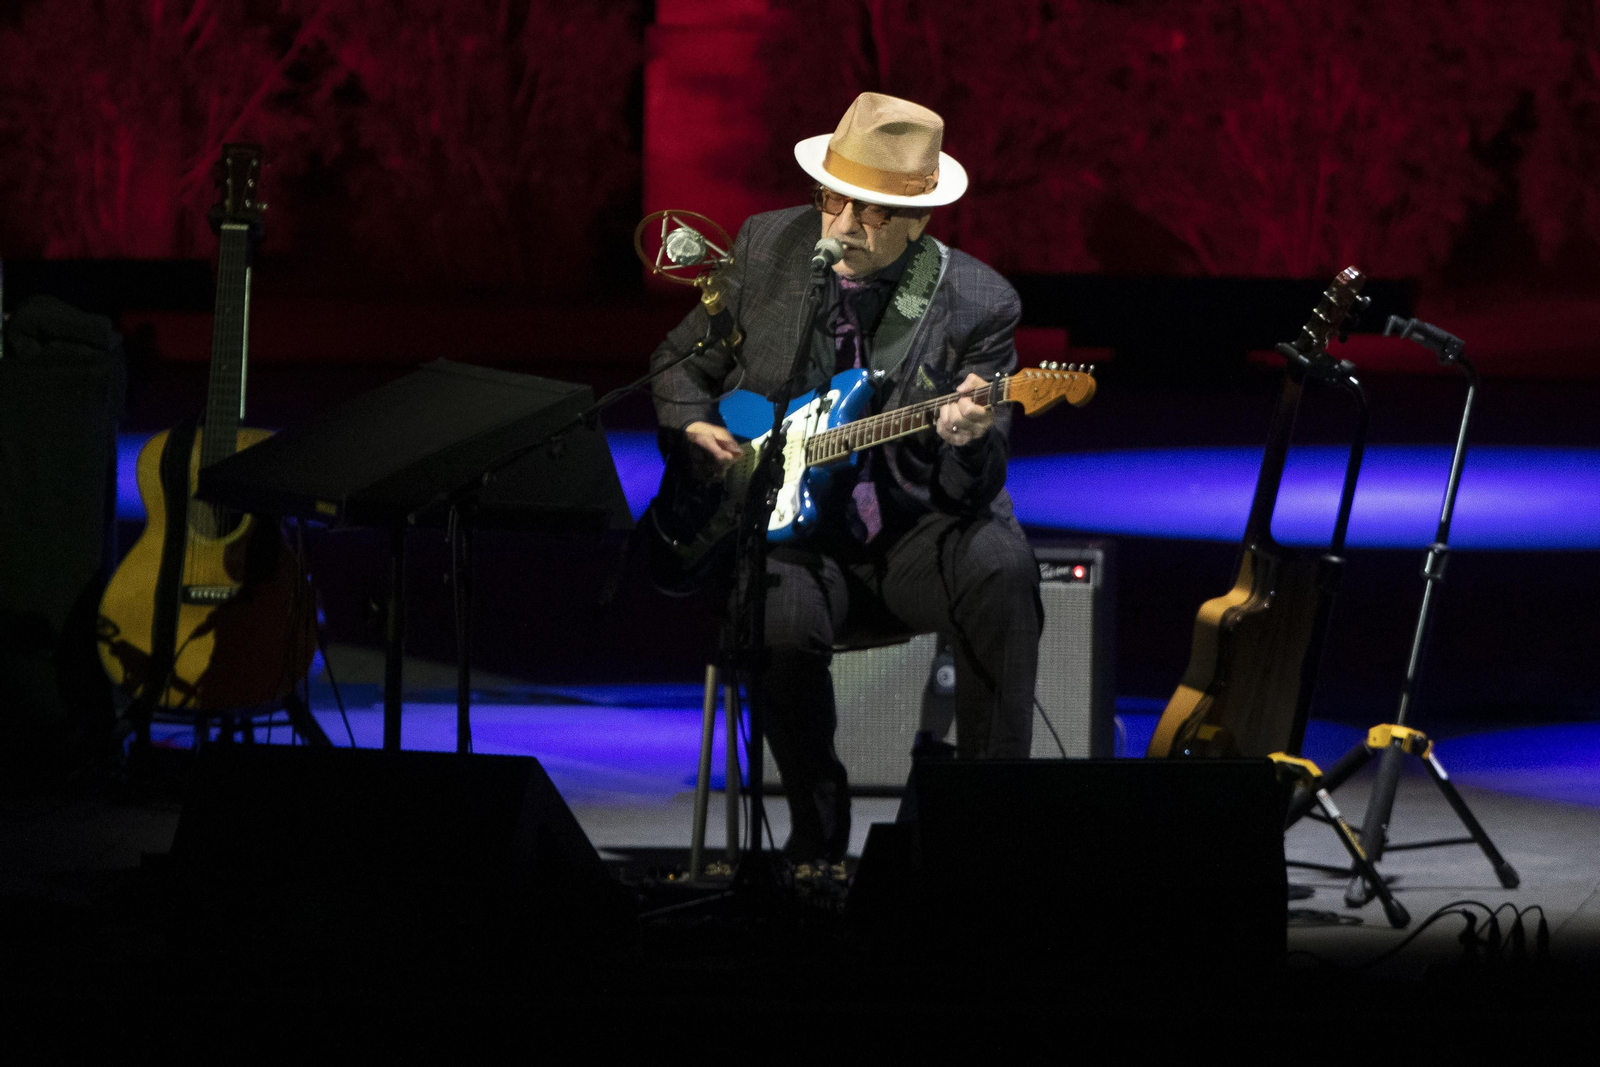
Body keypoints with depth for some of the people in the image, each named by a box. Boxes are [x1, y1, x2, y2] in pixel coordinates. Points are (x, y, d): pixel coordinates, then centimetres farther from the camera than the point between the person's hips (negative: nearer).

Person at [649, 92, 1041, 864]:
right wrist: (695, 428, -4)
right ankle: (818, 836, -9)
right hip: (790, 531, 1)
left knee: (1000, 569, -33)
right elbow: (680, 363, 16)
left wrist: (967, 441, -32)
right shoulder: (765, 248, 1)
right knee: (782, 623, -33)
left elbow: (975, 492, -9)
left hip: (915, 532, 0)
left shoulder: (978, 305, -7)